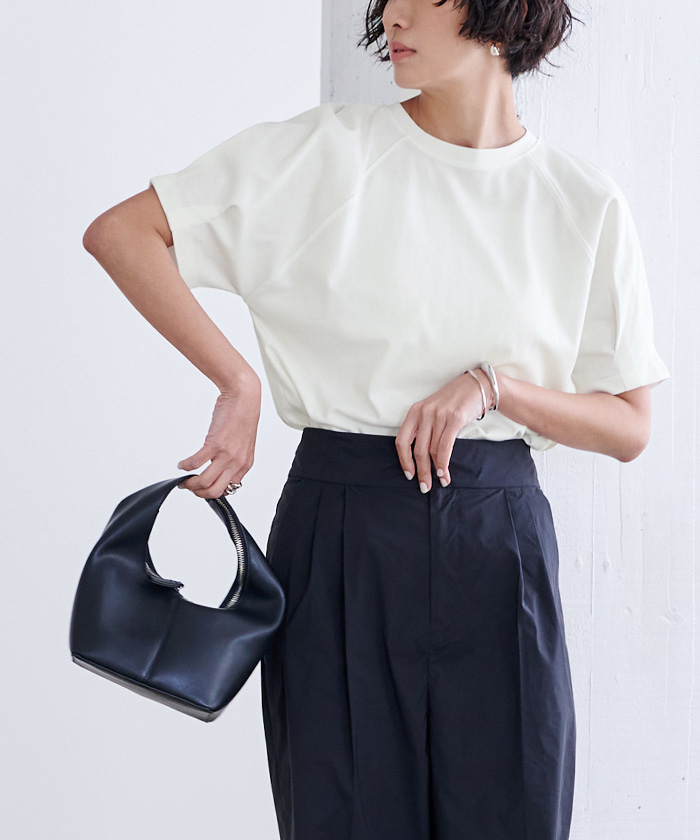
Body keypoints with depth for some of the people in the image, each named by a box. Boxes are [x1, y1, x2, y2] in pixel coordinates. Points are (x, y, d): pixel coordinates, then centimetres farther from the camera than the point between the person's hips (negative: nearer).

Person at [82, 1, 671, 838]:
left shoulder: (585, 202, 4)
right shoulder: (327, 150, -1)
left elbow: (629, 427, 6)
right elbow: (118, 232, -4)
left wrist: (491, 385, -10)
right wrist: (238, 384, -10)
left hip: (499, 543, 2)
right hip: (341, 532, -1)